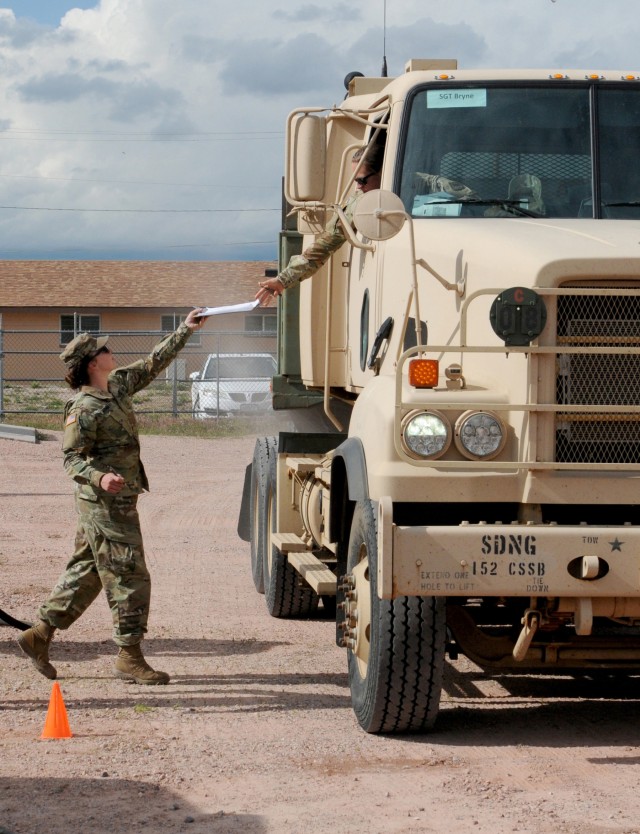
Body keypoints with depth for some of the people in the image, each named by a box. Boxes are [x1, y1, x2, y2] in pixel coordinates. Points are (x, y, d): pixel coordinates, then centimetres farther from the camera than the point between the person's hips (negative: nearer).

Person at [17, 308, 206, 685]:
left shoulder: (118, 385, 9)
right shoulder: (83, 409, -17)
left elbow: (153, 363, 20)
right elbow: (72, 458, -18)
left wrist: (186, 330, 21)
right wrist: (99, 477, -36)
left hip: (118, 502, 9)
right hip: (106, 504, -9)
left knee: (86, 571, 15)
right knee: (129, 578, -5)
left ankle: (40, 634, 21)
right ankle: (130, 657, 2)